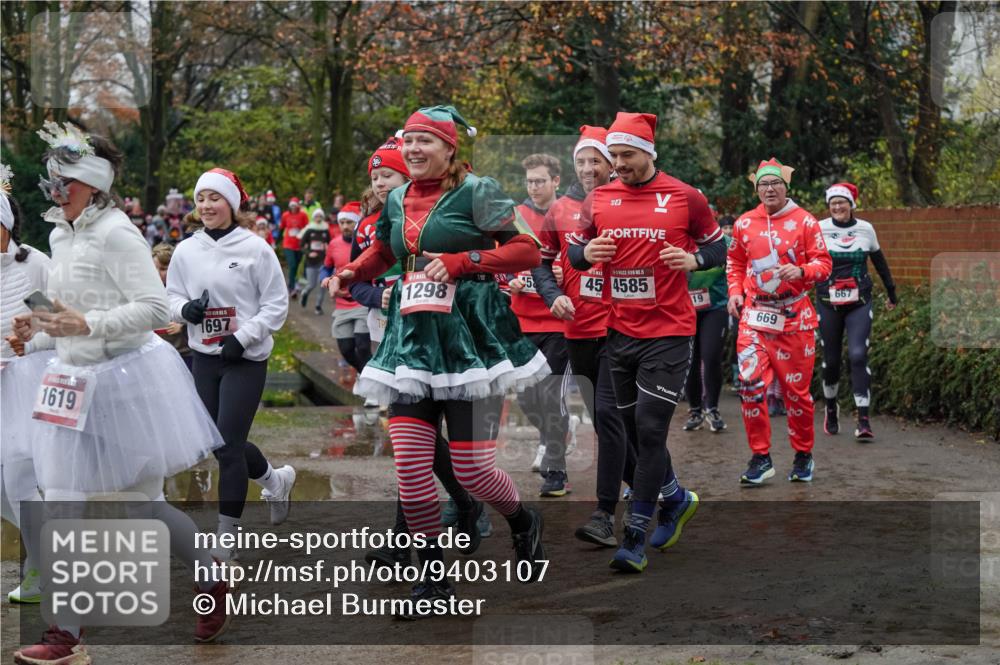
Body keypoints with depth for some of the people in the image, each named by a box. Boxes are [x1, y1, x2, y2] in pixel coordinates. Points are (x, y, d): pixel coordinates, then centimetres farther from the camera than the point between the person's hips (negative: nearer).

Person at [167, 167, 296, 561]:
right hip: (204, 358, 5)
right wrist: (185, 309, -12)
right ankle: (275, 480, 42)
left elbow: (277, 305, -6)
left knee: (228, 444, -8)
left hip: (245, 359, -5)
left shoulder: (255, 248, -9)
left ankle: (227, 537, 2)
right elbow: (172, 297, 11)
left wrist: (243, 337, -16)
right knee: (220, 442, 12)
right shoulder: (186, 251, 4)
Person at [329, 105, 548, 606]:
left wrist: (461, 262, -19)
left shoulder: (475, 192, -5)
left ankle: (524, 524, 29)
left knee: (472, 469, -6)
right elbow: (381, 250, 30)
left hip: (469, 336, -5)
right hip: (412, 339, 5)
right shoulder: (396, 200, 12)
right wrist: (349, 274, 10)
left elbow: (528, 250, -10)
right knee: (410, 466, -4)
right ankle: (433, 577, 12)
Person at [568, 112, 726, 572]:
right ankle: (677, 498, 38)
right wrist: (586, 252, -9)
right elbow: (575, 251, 13)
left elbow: (717, 246, 6)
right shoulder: (598, 200, 5)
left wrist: (693, 259, -14)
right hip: (619, 331, 4)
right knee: (633, 427, 12)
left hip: (668, 332, -4)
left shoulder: (684, 198, -3)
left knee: (650, 430, -9)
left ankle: (635, 539, -3)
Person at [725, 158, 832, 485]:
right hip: (754, 315, 2)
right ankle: (760, 457, 1)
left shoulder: (805, 221, -1)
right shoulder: (744, 223, 7)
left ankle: (803, 455, 23)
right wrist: (735, 292, 6)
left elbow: (823, 263, -2)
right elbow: (735, 262, 21)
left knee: (797, 390, 6)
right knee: (750, 384, -10)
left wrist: (801, 271, -21)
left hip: (795, 317, -2)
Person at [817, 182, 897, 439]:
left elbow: (880, 262, 16)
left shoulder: (866, 229, 4)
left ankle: (863, 420, -14)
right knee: (831, 359, 7)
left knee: (858, 355, -14)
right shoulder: (819, 229, -2)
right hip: (828, 304, 0)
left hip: (859, 304, 0)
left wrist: (892, 293, 24)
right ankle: (831, 409, 32)